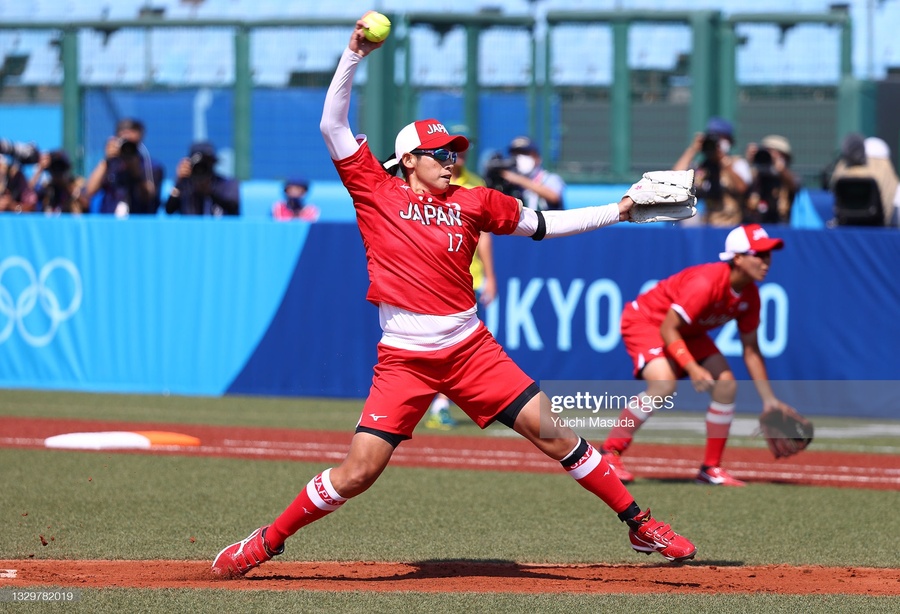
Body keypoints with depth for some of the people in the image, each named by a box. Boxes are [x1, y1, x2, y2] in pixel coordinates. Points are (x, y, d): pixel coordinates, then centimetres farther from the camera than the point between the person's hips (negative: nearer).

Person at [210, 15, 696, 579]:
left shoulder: (472, 203, 10)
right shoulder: (377, 192, 4)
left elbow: (540, 224, 18)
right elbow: (332, 124, -1)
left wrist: (618, 211, 14)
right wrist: (354, 56, -8)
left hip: (471, 349, 3)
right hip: (403, 359, -3)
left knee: (555, 434, -1)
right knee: (356, 474, -8)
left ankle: (640, 525, 8)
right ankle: (265, 543, 10)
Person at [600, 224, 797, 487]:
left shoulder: (749, 295, -8)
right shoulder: (705, 283, -33)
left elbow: (751, 351, 1)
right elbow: (668, 330, -31)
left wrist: (769, 399, -1)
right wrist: (692, 368, -40)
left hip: (689, 332, 8)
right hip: (644, 320, -8)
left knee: (726, 385, -3)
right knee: (664, 384, -30)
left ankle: (711, 468, 7)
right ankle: (609, 453, -20)